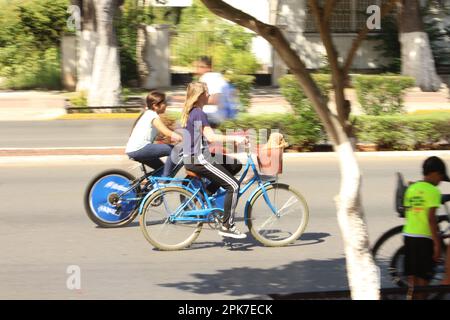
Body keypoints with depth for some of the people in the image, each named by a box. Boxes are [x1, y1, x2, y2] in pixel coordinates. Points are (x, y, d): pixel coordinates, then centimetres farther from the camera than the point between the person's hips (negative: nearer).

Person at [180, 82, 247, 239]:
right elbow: (210, 137, -27)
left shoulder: (189, 112, 15)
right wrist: (234, 138, -26)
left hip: (191, 157, 10)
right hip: (198, 159, -10)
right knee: (233, 185, -11)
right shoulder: (199, 114, -16)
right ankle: (227, 226, -10)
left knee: (235, 166, 16)